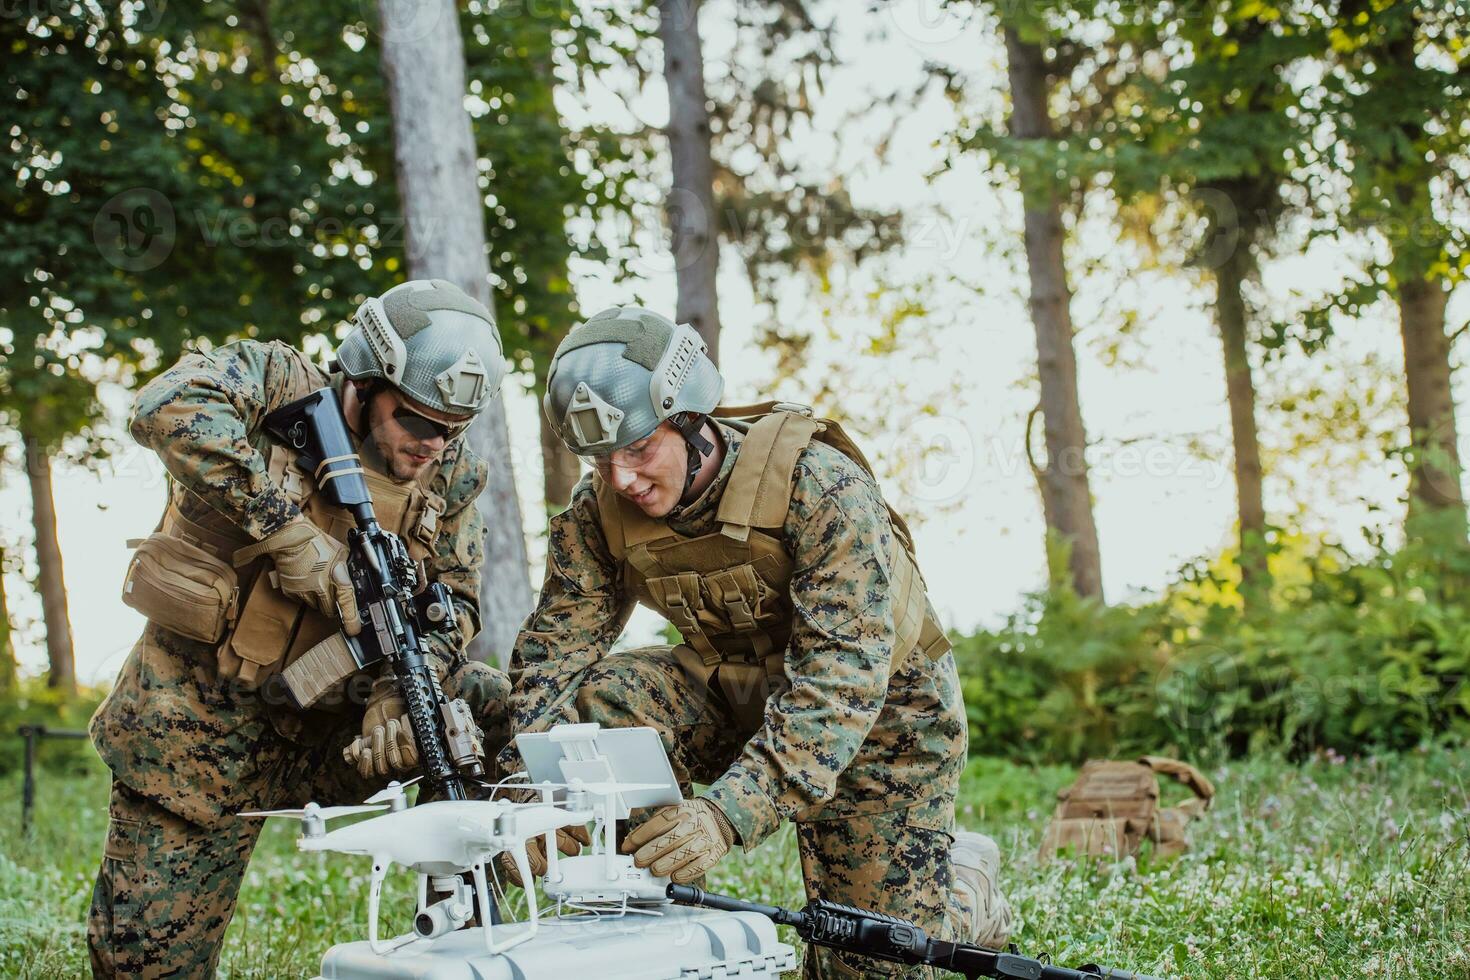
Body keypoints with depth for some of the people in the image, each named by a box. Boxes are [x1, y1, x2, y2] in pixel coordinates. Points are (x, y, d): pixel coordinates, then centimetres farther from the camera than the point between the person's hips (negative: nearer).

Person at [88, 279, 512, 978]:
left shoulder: (451, 478, 0)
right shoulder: (283, 384, -15)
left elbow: (453, 602, -3)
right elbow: (170, 407, -34)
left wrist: (398, 691, -24)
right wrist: (295, 539, -36)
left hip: (325, 727, 4)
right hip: (202, 725, -4)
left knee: (505, 708, -12)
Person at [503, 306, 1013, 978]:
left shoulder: (818, 484, -32)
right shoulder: (598, 513, -15)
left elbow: (842, 672, -39)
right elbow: (555, 650, -17)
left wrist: (729, 813, -51)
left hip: (877, 712, -4)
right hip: (734, 689, 4)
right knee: (593, 704, -25)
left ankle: (965, 882, 27)